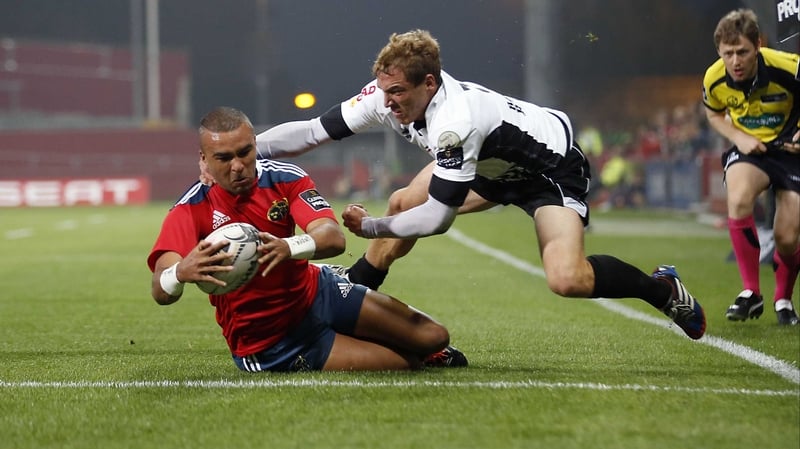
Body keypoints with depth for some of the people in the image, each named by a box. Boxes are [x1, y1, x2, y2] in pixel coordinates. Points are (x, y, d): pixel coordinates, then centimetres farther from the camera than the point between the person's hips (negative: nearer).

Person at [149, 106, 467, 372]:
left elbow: (334, 238, -29)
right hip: (268, 345, -4)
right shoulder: (191, 210, -22)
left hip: (316, 292, 4)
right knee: (405, 363, -10)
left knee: (432, 337, -2)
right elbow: (161, 293, -35)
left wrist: (289, 247, -53)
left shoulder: (284, 178, -13)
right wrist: (181, 273, -62)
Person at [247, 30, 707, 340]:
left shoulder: (454, 121, -38)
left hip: (553, 165, -9)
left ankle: (663, 288, -5)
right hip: (493, 163, 9)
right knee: (401, 204, 4)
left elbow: (438, 217, -31)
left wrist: (371, 227, -23)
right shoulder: (388, 93, -17)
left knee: (567, 280, -28)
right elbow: (315, 131, -12)